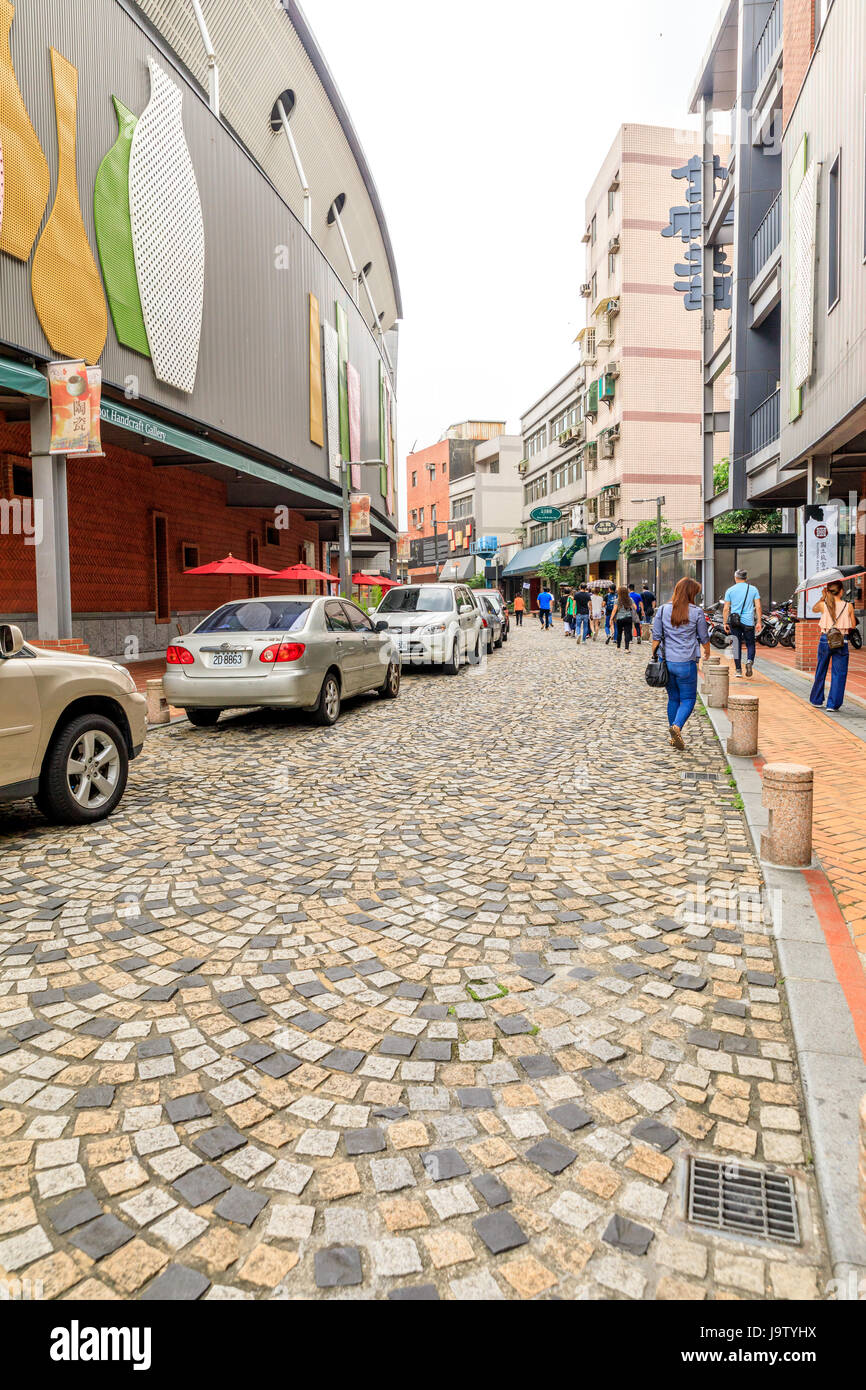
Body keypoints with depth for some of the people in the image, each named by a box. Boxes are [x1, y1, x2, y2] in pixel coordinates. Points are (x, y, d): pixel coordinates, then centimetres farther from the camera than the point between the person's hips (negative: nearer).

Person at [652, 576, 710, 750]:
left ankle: (674, 737, 20)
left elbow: (656, 638, 0)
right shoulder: (696, 612, -5)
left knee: (673, 699, 16)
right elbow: (704, 638, 6)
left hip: (667, 662, 3)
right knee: (688, 699, 7)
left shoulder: (662, 610, 1)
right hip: (686, 663, -3)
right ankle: (677, 727, -19)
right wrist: (707, 651, 25)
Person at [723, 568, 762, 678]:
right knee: (750, 644, 11)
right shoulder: (753, 589, 4)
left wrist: (725, 623, 7)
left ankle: (738, 669, 6)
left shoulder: (730, 590, 4)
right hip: (748, 622, 0)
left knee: (737, 645, 5)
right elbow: (758, 607, 0)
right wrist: (759, 622, 3)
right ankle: (749, 661, -15)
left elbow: (726, 608, 2)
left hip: (734, 622, 0)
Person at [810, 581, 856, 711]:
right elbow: (853, 625, 3)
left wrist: (823, 597, 11)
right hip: (842, 641, -1)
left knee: (821, 671, 16)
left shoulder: (823, 605, -4)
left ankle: (817, 700, 28)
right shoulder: (848, 606, -4)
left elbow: (814, 609, 19)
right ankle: (832, 704, 3)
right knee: (839, 674, 5)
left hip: (825, 640, 1)